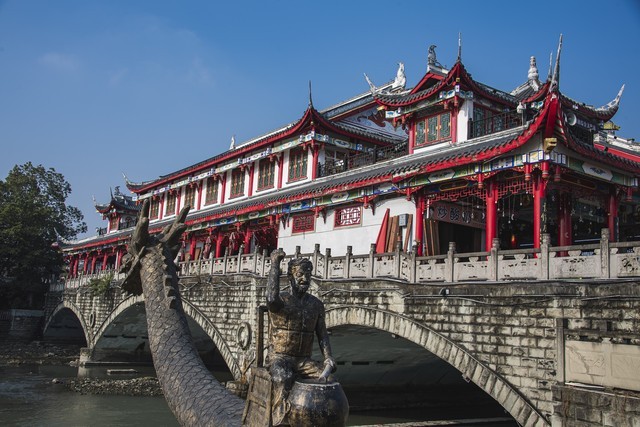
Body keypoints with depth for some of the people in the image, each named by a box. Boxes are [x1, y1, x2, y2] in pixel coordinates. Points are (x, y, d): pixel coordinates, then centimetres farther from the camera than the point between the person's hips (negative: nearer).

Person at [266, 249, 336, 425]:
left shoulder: (316, 304, 9)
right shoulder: (280, 300, -6)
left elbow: (322, 335, 5)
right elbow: (272, 299, -32)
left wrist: (328, 359, -14)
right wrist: (275, 263, -24)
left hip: (304, 360, 4)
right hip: (279, 358, -4)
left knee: (328, 378, -25)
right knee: (283, 379, -38)